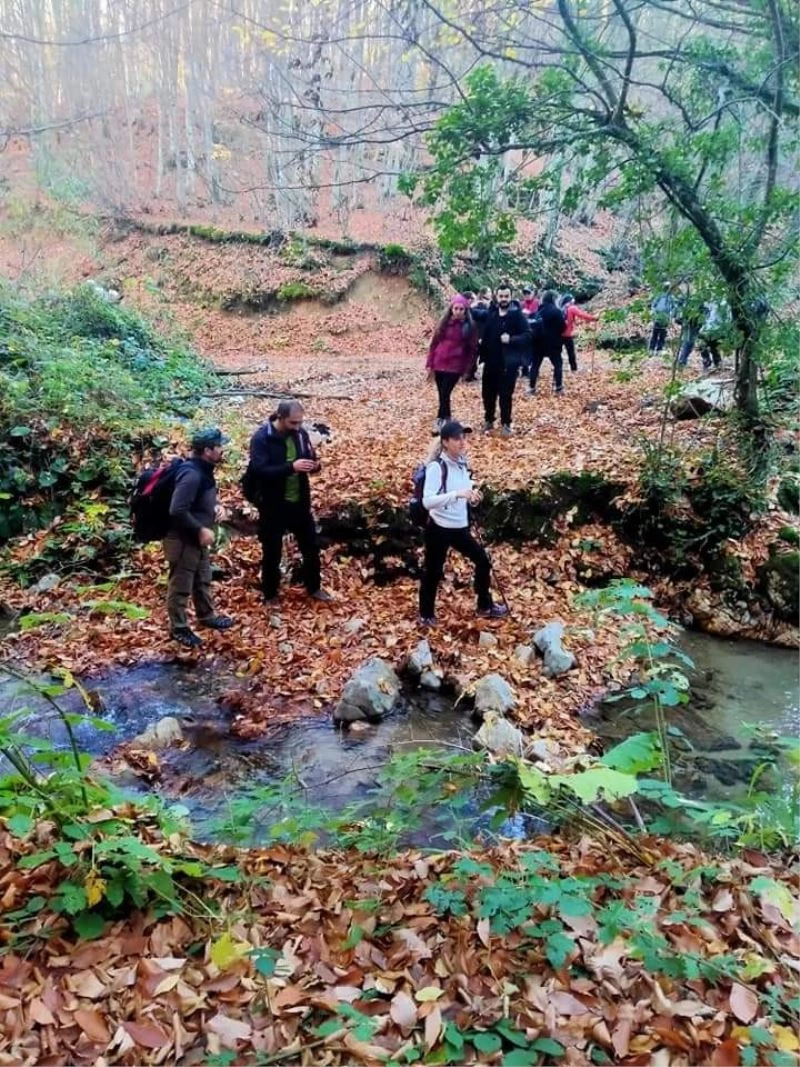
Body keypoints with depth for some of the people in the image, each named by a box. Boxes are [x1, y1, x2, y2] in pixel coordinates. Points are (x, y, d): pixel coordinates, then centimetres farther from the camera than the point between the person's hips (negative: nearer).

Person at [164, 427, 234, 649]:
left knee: (203, 580, 24)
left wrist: (210, 514, 4)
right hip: (183, 539, -10)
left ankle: (206, 616, 41)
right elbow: (177, 510, -31)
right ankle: (179, 628, 20)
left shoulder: (203, 470, 5)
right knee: (180, 586, 6)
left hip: (195, 537, 10)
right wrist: (201, 529, -24)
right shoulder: (192, 474, -27)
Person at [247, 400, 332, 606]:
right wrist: (291, 467, -35)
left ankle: (314, 587, 36)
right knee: (272, 552, 10)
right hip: (273, 506, -5)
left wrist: (315, 465, -15)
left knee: (311, 546, 16)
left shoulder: (300, 433, 0)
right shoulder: (261, 438, -17)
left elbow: (311, 459, 10)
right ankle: (270, 595, 28)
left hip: (300, 502, 5)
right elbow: (259, 471, -27)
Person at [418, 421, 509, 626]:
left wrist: (472, 497, -8)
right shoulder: (437, 466, -20)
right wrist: (456, 494, -38)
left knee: (483, 560, 15)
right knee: (433, 572, 7)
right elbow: (427, 501, -30)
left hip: (460, 527, 8)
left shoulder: (462, 463, 3)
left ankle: (485, 607, 34)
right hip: (439, 529, -7)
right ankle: (426, 615, 30)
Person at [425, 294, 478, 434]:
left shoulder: (469, 327, -2)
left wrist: (466, 369, -2)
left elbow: (472, 349, 1)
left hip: (454, 367, -3)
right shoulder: (444, 323, 5)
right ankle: (447, 420, 22)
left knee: (445, 395, -8)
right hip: (439, 365, 3)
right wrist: (429, 364, 1)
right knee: (443, 395, 8)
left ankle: (440, 421, 1)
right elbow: (434, 343, 6)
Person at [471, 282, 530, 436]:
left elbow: (527, 336, -9)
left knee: (506, 395, 3)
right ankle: (488, 421, 30)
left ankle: (506, 424, 17)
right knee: (488, 393, 12)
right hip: (490, 362, 4)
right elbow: (475, 313, 22)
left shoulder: (517, 315, -7)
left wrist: (511, 339, -24)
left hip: (508, 363, -4)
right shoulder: (490, 313, 5)